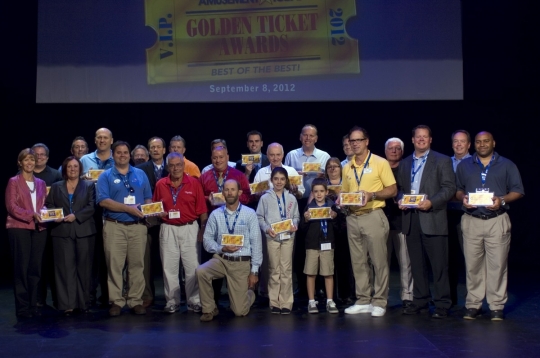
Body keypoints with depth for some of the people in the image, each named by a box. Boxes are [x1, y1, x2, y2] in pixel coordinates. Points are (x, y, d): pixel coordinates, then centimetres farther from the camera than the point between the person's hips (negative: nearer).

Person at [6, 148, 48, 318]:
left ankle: (33, 305, 12)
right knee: (21, 267, -3)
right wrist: (31, 215, -19)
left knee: (35, 267, 5)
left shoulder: (41, 183, 15)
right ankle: (22, 307, 2)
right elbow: (11, 206, -8)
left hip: (39, 229, 5)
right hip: (19, 228, -4)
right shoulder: (14, 182, 1)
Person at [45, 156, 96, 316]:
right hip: (62, 232, 1)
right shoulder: (56, 187, 15)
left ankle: (83, 303, 9)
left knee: (84, 268, 2)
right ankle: (67, 304, -2)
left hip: (84, 231, -1)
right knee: (65, 268, -3)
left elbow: (91, 207, -1)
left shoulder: (89, 186, 10)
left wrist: (76, 216, -14)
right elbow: (49, 206, 10)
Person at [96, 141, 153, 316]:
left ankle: (136, 301, 10)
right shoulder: (106, 176, 3)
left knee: (137, 264, 4)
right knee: (114, 265, -2)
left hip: (138, 226, 2)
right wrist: (129, 208, -16)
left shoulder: (140, 174, 13)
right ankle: (116, 301, 6)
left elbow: (148, 198, 12)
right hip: (114, 226, -2)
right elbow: (103, 201, -10)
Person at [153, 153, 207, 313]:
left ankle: (194, 301, 10)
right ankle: (172, 301, 15)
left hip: (190, 229, -2)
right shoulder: (160, 184, 5)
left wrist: (203, 229, -8)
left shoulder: (194, 183, -2)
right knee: (169, 267, 6)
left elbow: (202, 209, -3)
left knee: (192, 266, 1)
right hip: (168, 230, 2)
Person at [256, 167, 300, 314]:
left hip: (288, 236, 1)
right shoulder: (265, 198, 2)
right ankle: (274, 302, 11)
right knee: (274, 270, 5)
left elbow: (296, 216, 10)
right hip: (272, 237, -1)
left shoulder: (291, 198, 7)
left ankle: (286, 303, 7)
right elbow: (259, 217, 2)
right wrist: (266, 228, -13)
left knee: (286, 270, 2)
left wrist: (294, 225, -9)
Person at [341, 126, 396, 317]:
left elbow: (392, 190, -5)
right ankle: (363, 301, 17)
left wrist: (372, 195, -19)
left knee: (379, 261, -1)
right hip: (353, 218, 5)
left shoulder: (380, 163, -3)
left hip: (373, 216, -5)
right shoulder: (347, 168, 12)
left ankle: (379, 302, 7)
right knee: (358, 262, 9)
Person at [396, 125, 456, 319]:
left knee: (439, 264, -4)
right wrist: (400, 201, -1)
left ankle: (442, 304, 3)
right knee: (416, 264, 9)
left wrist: (431, 202, -17)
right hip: (410, 219, 5)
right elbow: (399, 188, 21)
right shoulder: (404, 163, 18)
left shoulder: (442, 161, 3)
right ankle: (420, 300, 18)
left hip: (433, 219, -5)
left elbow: (449, 188, -5)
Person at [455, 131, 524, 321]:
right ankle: (473, 305, 10)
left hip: (497, 221, -2)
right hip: (471, 221, 2)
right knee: (472, 265, 2)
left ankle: (497, 306, 4)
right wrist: (463, 198, -6)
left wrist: (502, 200, -12)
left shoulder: (507, 165, 8)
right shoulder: (464, 165, 14)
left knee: (497, 265, -3)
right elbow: (457, 189, 16)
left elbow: (518, 191, 5)